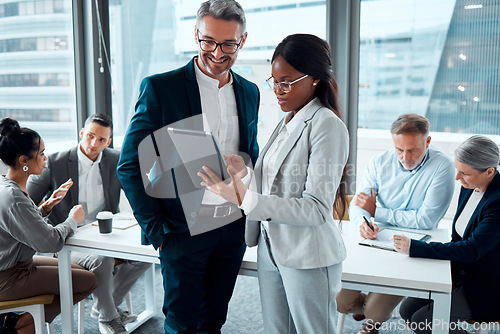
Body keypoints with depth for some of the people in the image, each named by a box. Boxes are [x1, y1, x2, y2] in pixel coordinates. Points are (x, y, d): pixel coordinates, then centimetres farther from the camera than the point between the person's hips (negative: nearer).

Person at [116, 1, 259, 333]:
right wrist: (155, 230, -11)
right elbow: (130, 165, -9)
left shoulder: (250, 92, 6)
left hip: (234, 230, 5)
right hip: (184, 230, -4)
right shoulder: (160, 88, -10)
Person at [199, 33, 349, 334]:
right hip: (270, 248, 8)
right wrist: (243, 172, -3)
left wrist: (246, 199, -30)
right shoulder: (287, 123, 11)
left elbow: (317, 209, -22)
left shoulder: (327, 125, -16)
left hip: (308, 257, -7)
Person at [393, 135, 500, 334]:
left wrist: (414, 247, -31)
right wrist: (450, 275, -4)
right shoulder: (469, 187, 1)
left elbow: (472, 249, -29)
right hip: (462, 274, 8)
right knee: (407, 309, -2)